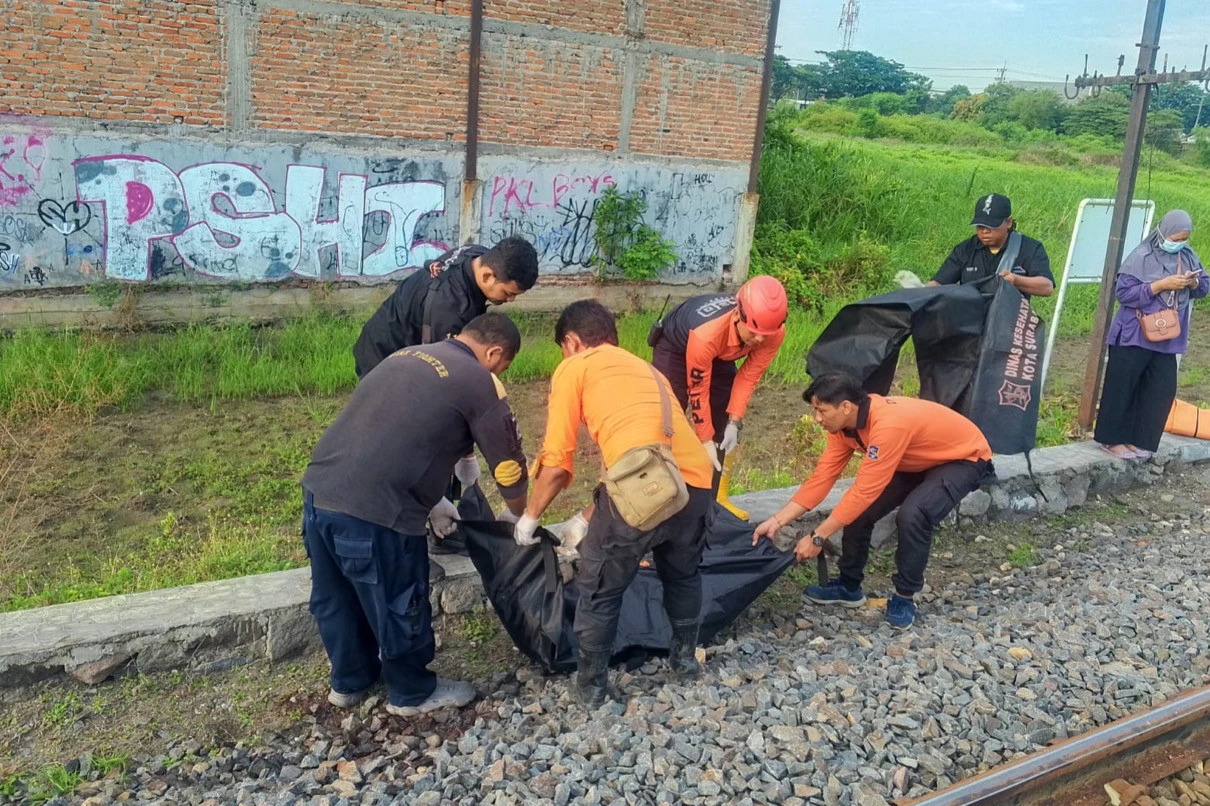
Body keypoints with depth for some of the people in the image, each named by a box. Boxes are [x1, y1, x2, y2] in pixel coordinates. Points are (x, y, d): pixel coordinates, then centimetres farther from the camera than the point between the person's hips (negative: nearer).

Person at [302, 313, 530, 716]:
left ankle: (350, 681, 47)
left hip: (318, 491, 8)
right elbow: (509, 466, 5)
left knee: (336, 598, 26)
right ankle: (413, 693, 36)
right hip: (372, 512, -8)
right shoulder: (480, 383, -3)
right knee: (399, 606, 15)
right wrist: (521, 518, 25)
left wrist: (431, 503, 35)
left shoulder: (405, 356, 20)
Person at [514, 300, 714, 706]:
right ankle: (686, 656, 49)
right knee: (683, 574, 33)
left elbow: (557, 462, 8)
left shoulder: (574, 368, 13)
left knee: (600, 590, 17)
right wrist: (587, 519, 42)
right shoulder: (646, 370, 32)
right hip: (696, 482, 6)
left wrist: (529, 517, 24)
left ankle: (591, 684, 29)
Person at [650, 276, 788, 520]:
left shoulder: (774, 333, -31)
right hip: (676, 348, -5)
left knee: (726, 428, 1)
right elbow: (697, 391, -30)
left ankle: (719, 498, 15)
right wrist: (705, 441, -22)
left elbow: (749, 376, -16)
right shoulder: (707, 334, -44)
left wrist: (734, 422, -19)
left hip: (720, 356, 5)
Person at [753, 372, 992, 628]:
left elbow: (864, 491, -36)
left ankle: (905, 596, -8)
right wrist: (777, 521, -16)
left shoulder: (888, 425, -39)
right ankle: (849, 586, 14)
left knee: (913, 515, -30)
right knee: (859, 510, -5)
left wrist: (817, 538, -30)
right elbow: (822, 477, -10)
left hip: (965, 458, -8)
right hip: (919, 461, 8)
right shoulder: (845, 421, -13)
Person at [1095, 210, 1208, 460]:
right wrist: (1162, 284, -22)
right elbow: (1123, 291, -19)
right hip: (1135, 336, -6)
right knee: (1122, 388, 1)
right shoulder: (1142, 257, -13)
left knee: (1162, 390, 6)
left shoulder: (1188, 256, 5)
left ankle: (1138, 439, 17)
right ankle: (1112, 439, 12)